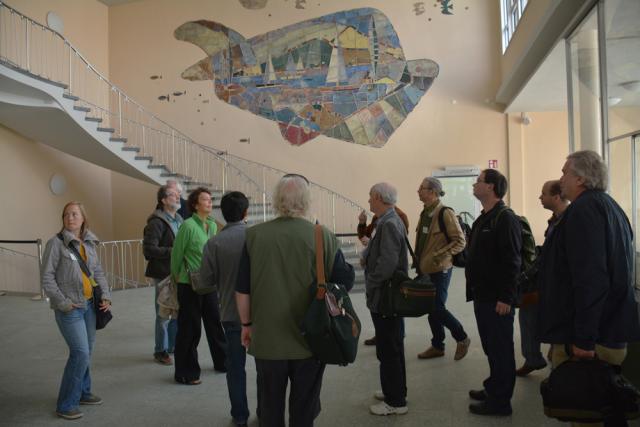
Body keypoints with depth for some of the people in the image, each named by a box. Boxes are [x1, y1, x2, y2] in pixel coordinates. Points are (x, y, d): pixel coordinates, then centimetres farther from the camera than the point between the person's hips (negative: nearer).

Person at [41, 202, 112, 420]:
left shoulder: (89, 243, 9)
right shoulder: (56, 243, -8)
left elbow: (98, 272, 15)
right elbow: (47, 278, -8)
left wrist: (106, 296, 4)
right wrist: (63, 303, -12)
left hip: (89, 305, 6)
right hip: (70, 308, -6)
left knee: (86, 351, 14)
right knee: (80, 353, -10)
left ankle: (83, 392, 32)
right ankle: (66, 404, 4)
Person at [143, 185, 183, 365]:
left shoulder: (179, 219, 14)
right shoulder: (157, 222, -13)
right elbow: (149, 249, -19)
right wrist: (172, 251, -22)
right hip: (163, 274, -7)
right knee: (164, 314, 3)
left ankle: (173, 345, 29)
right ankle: (160, 351, 18)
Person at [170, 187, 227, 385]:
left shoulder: (213, 225, 7)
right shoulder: (188, 225, -15)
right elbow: (177, 254, -7)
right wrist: (177, 278, 2)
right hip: (189, 285, -7)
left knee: (215, 322, 16)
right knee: (189, 329, 3)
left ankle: (221, 362, 33)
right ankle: (186, 372, 17)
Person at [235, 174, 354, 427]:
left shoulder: (254, 235, -8)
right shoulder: (324, 236, -10)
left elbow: (242, 290, -3)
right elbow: (344, 281, -4)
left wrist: (247, 324, 10)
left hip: (267, 338, 1)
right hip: (311, 339, 0)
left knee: (270, 407, 17)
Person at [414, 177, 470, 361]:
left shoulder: (445, 213, -15)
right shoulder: (425, 213, 10)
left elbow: (460, 241, -17)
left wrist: (439, 255, -23)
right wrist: (419, 261, 15)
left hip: (440, 270, -8)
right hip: (425, 270, 8)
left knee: (437, 308, -6)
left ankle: (462, 339, 17)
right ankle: (437, 346, 28)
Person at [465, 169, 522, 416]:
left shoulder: (505, 218, -16)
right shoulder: (483, 219, 14)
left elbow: (512, 262, -21)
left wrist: (505, 298, -22)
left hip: (497, 299, -9)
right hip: (482, 295, 9)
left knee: (500, 349, 2)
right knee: (490, 347, 19)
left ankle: (500, 401, 12)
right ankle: (493, 388, 33)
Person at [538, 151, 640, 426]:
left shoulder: (584, 209, -16)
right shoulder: (610, 207, 17)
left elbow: (589, 278, -26)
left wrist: (583, 338, -23)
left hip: (588, 335, -10)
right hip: (612, 328, 10)